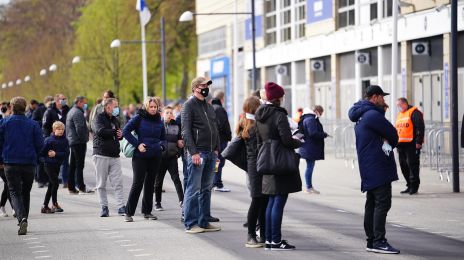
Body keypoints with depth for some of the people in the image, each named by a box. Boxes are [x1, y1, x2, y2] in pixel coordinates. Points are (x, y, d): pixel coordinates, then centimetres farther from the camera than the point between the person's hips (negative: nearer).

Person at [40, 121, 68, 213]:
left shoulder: (65, 141, 2)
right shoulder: (49, 140, -8)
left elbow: (66, 153, -7)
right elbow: (42, 152, -7)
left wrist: (56, 154, -15)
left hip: (57, 165, 5)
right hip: (49, 164, -5)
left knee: (51, 185, 9)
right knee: (55, 184, -11)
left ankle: (45, 206, 16)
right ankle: (54, 204, 0)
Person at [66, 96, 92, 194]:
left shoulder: (71, 111, 19)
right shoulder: (78, 112, -14)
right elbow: (80, 128, -22)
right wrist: (84, 139, -15)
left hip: (72, 141, 10)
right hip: (79, 142, -10)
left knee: (73, 165, 11)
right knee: (79, 165, -8)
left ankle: (71, 187, 13)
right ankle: (81, 186, -7)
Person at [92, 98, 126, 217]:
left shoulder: (115, 120, 17)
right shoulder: (99, 118, -4)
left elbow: (119, 134, 26)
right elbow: (100, 131, -22)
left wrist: (120, 135, 2)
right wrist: (115, 132, -13)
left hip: (114, 156, 5)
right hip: (101, 155, -5)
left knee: (118, 183, -2)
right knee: (101, 184, 2)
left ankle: (121, 207, -3)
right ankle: (104, 207, 8)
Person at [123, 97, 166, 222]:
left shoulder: (159, 121, 11)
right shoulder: (139, 118, -4)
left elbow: (163, 138, 21)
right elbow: (125, 131, -8)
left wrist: (161, 145, -1)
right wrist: (137, 144, -14)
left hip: (155, 157, 5)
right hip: (140, 156, -5)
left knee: (150, 184, 9)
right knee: (137, 184, -7)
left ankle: (147, 211, 18)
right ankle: (129, 213, -1)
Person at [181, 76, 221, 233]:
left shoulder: (209, 107, 19)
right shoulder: (189, 105, -6)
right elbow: (186, 131, -13)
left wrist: (216, 149, 11)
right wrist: (193, 152, -19)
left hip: (211, 153, 8)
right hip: (197, 153, -8)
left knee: (206, 189, 10)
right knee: (193, 189, -7)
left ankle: (204, 222, 16)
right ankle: (190, 224, -4)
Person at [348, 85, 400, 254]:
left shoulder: (360, 117, 18)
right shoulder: (372, 115, -15)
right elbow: (393, 134, -9)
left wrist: (386, 143, 2)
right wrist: (390, 145, 10)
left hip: (368, 169, 10)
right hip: (378, 168, -10)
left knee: (372, 204, 12)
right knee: (382, 203, -10)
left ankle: (371, 241, 16)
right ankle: (379, 242, -12)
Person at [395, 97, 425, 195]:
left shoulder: (414, 113, -6)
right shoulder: (399, 115, 21)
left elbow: (420, 128, -13)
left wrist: (419, 142, -18)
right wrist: (396, 142, 22)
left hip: (411, 144, -9)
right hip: (401, 144, 9)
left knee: (412, 164, -8)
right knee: (403, 165, 9)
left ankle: (414, 186, -4)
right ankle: (409, 186, 17)